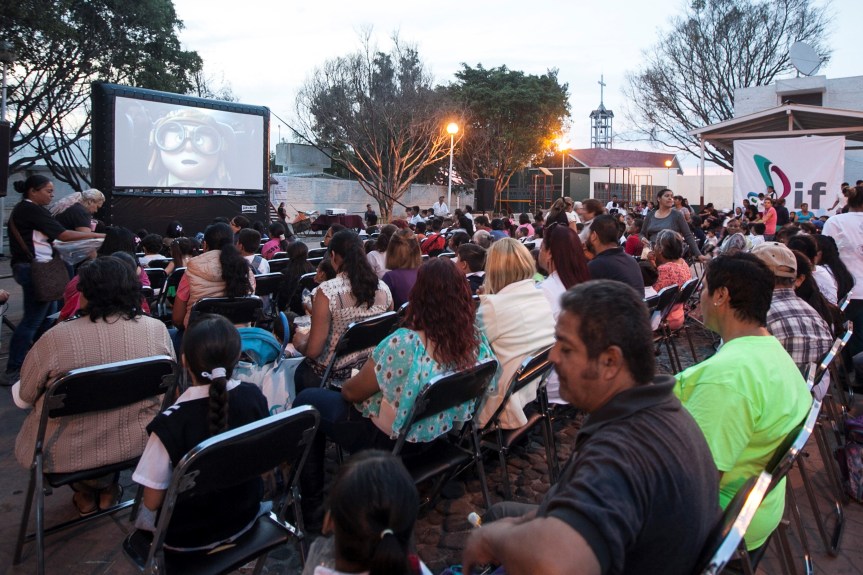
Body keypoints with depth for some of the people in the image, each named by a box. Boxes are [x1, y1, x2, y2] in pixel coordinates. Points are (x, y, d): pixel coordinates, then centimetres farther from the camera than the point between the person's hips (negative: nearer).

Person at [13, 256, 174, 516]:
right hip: (138, 446, 2)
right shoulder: (157, 329, -13)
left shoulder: (56, 338, -21)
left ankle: (86, 493, 33)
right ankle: (108, 487, 38)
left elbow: (22, 399, -5)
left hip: (67, 456, -2)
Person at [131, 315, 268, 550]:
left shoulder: (170, 423, -32)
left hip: (187, 535, -3)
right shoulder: (254, 397, -18)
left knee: (143, 513, 27)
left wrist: (147, 511, 5)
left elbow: (153, 502, -18)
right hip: (245, 517, 4)